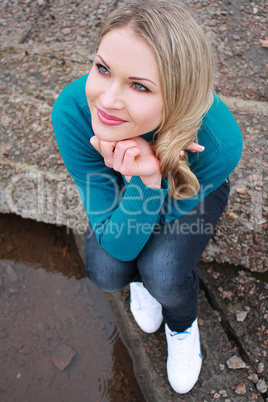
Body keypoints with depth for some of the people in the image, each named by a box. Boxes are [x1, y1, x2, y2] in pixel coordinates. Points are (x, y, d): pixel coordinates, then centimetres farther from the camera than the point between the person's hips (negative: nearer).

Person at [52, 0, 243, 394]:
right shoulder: (72, 111, -37)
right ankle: (142, 274, 20)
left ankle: (182, 325, 14)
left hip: (194, 190, -1)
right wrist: (144, 180, -50)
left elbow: (171, 209, -23)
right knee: (105, 271, -19)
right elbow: (119, 243, -30)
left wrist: (153, 176, -45)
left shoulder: (218, 142, -42)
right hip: (124, 186, 2)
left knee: (164, 277, -25)